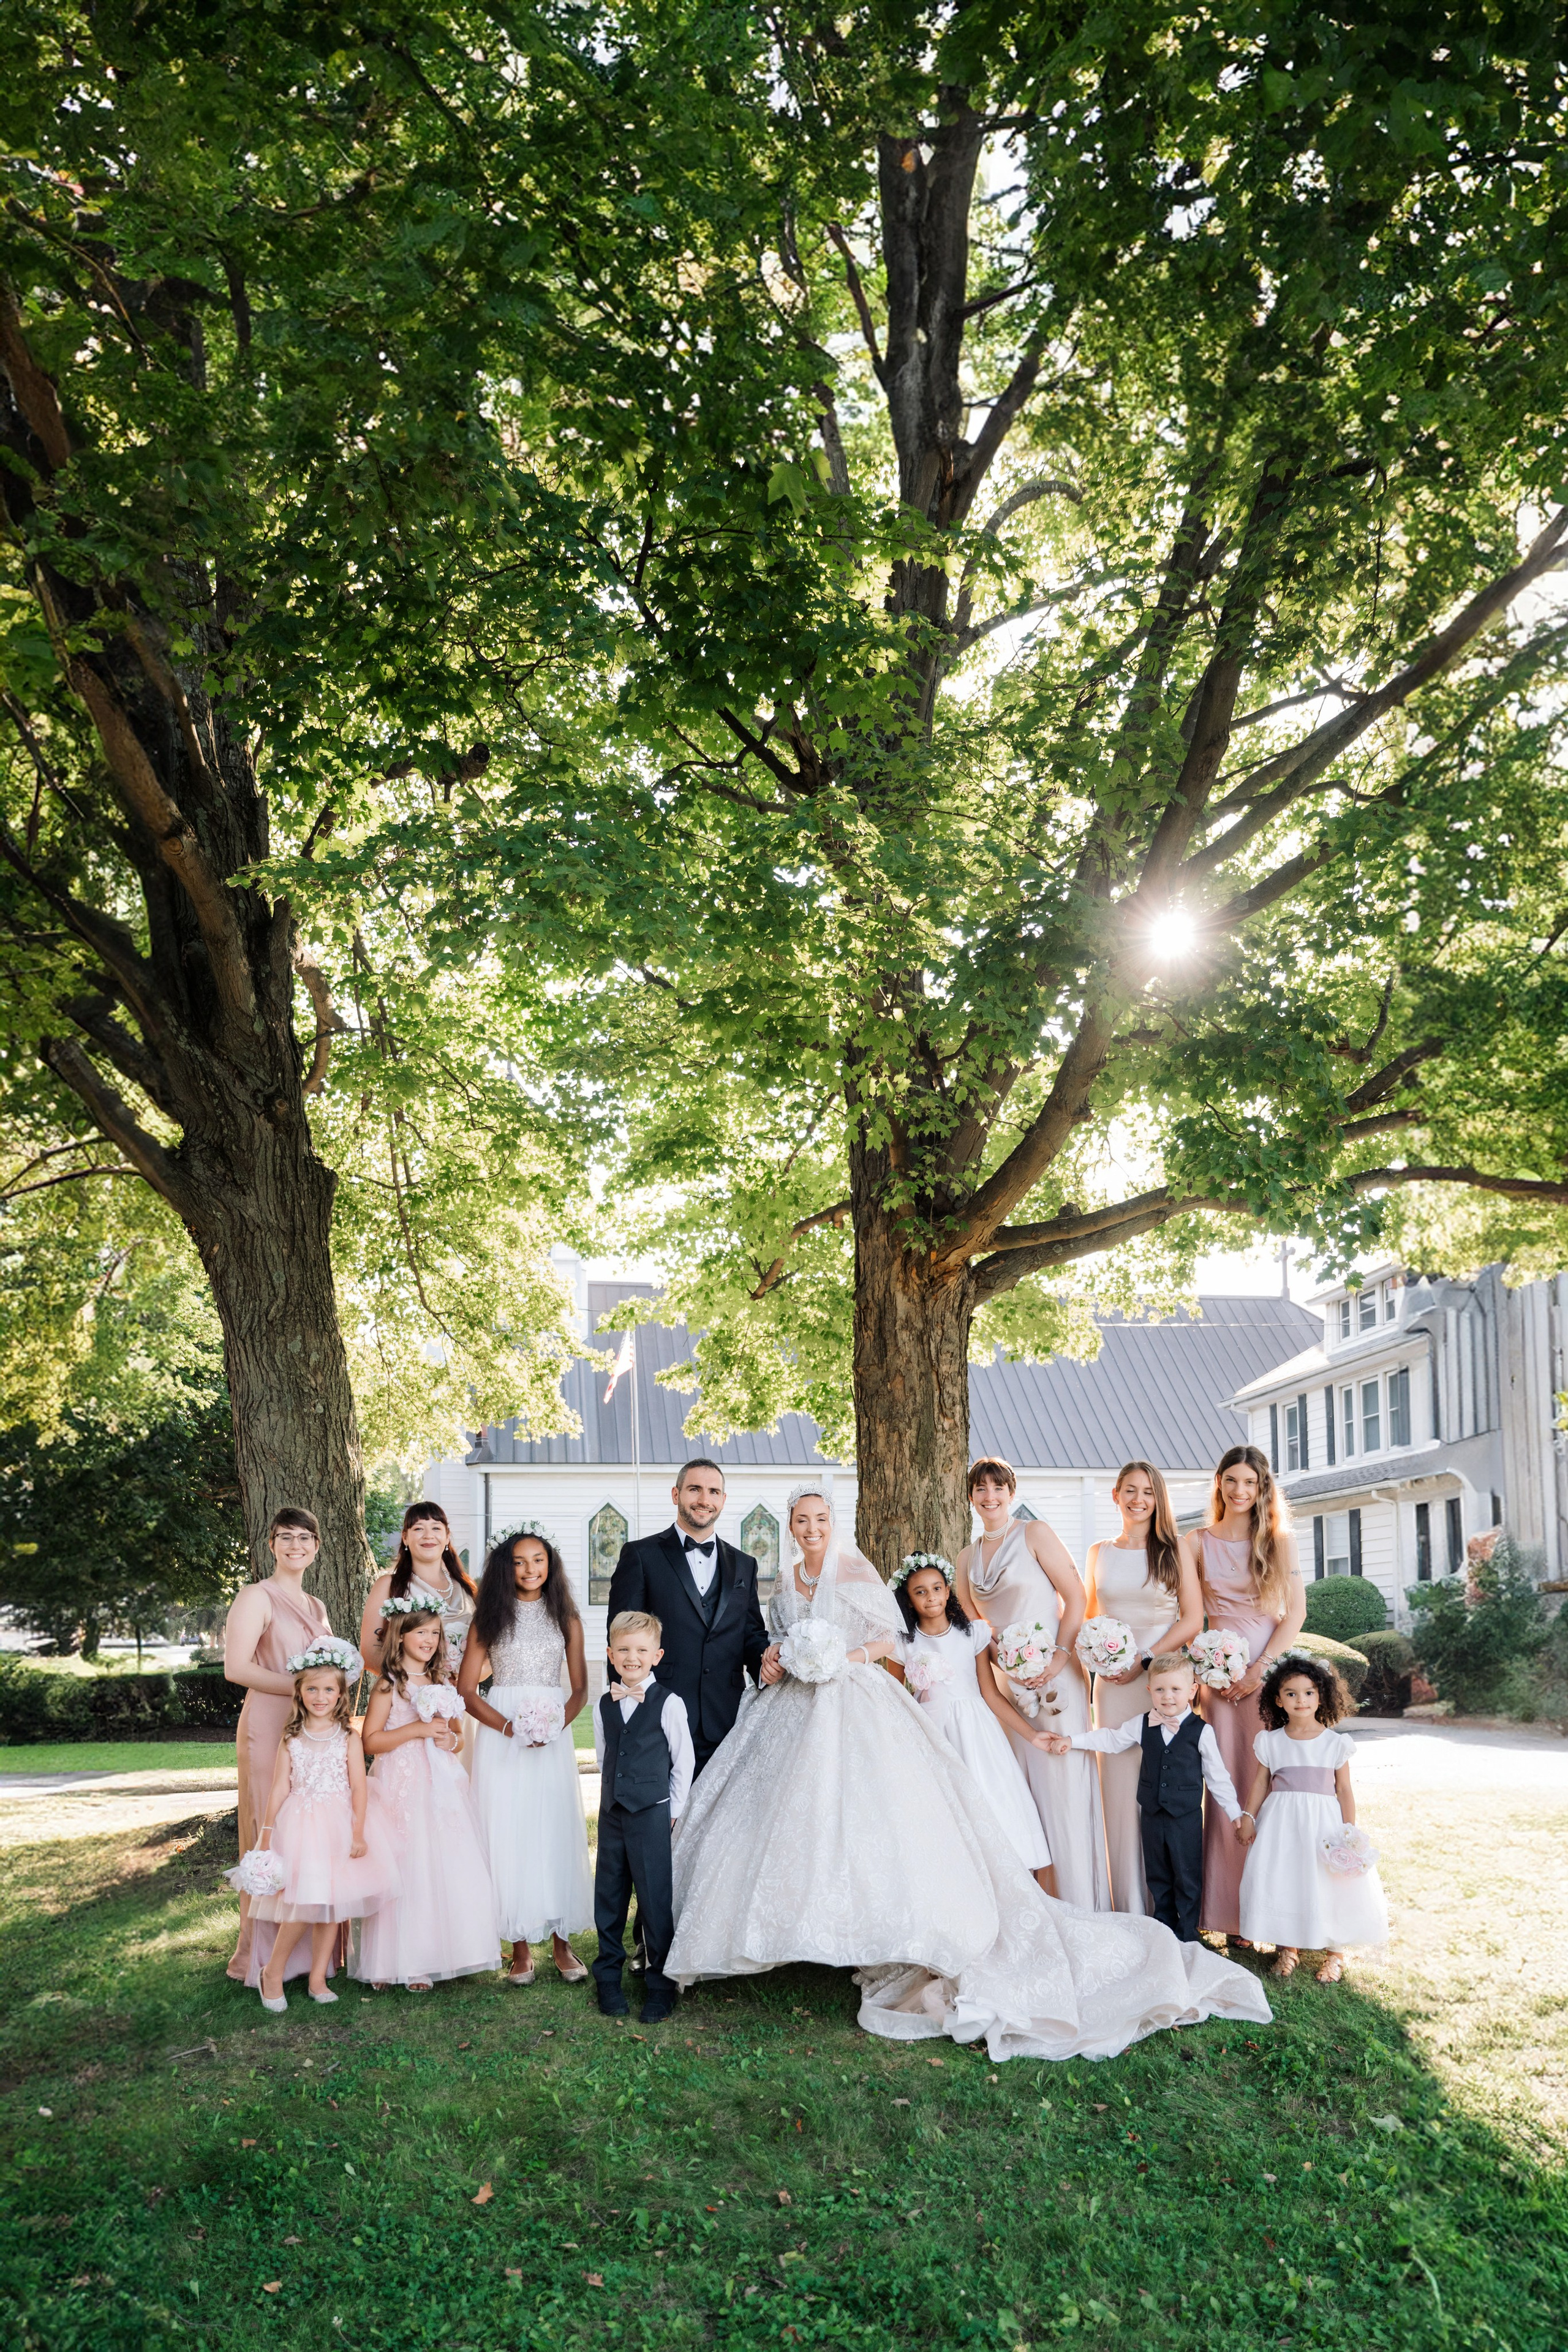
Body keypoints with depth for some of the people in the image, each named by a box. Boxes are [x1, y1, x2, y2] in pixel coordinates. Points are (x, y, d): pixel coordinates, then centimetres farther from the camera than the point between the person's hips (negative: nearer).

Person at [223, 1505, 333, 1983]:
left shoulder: (316, 1607, 19)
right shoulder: (258, 1597, -4)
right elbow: (236, 1667, -15)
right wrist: (300, 1686, -17)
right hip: (270, 1728, -7)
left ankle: (311, 1948, 14)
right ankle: (261, 1957, 2)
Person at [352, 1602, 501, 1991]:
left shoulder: (443, 1684, 14)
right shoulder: (388, 1685, -4)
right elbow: (370, 1742, -9)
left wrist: (451, 1740, -1)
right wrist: (417, 1729, -17)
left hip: (442, 1790, 5)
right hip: (403, 1790, -5)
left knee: (448, 1869, 1)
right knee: (407, 1870, -6)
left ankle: (433, 1956, 10)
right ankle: (399, 1962, 2)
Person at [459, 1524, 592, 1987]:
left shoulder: (565, 1617, 7)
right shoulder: (489, 1618, 3)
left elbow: (580, 1688, 7)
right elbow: (466, 1691, -1)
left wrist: (557, 1724, -12)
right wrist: (510, 1727, -14)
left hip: (554, 1736, 1)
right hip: (499, 1736, -1)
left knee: (558, 1833, 1)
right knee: (508, 1837, 0)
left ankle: (561, 1941, 11)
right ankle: (520, 1947, 8)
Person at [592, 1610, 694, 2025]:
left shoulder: (668, 1704, -8)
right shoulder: (604, 1705, 6)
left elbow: (684, 1763, -3)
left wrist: (672, 1812, -2)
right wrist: (612, 1799, 11)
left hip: (652, 1816, -5)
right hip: (611, 1815, 5)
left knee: (655, 1899, -2)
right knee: (609, 1897, 11)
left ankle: (660, 1985, 9)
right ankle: (609, 1976, 25)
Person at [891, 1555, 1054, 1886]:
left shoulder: (973, 1632, 0)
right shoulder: (904, 1644, -1)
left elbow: (992, 1694, 1)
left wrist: (1032, 1735, -4)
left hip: (976, 1733, 0)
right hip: (932, 1739, 0)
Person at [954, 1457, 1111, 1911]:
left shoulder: (1035, 1534, -3)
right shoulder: (967, 1558, 13)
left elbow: (1075, 1595, -7)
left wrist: (1059, 1656, -16)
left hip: (1054, 1675, -5)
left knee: (1060, 1784, -6)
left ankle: (1077, 1905, -1)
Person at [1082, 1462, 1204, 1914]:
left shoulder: (1175, 1550, 4)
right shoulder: (1099, 1553, 12)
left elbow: (1192, 1618, -2)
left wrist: (1144, 1660, -10)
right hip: (1113, 1685, 2)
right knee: (1119, 1789, -1)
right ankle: (1130, 1911, 7)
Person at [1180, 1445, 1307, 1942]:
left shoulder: (1280, 1541, 6)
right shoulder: (1196, 1543, 8)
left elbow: (1296, 1612, 1)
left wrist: (1260, 1669, -7)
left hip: (1272, 1671, -1)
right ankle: (1232, 1914, 3)